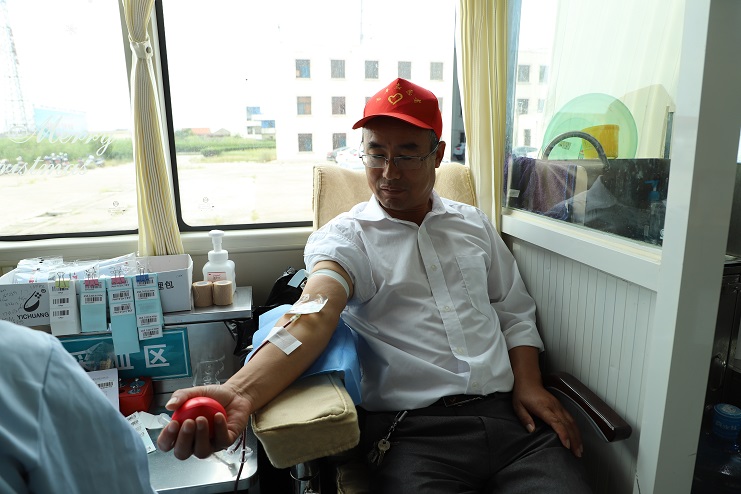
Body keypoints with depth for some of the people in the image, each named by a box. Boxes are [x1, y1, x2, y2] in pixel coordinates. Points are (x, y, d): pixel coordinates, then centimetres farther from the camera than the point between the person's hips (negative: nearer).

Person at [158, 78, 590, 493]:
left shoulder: (475, 224, 15)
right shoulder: (343, 237, 1)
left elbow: (515, 313, 18)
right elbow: (314, 316, -18)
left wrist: (529, 384, 3)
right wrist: (241, 393, -35)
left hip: (508, 414, 4)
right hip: (414, 432, -3)